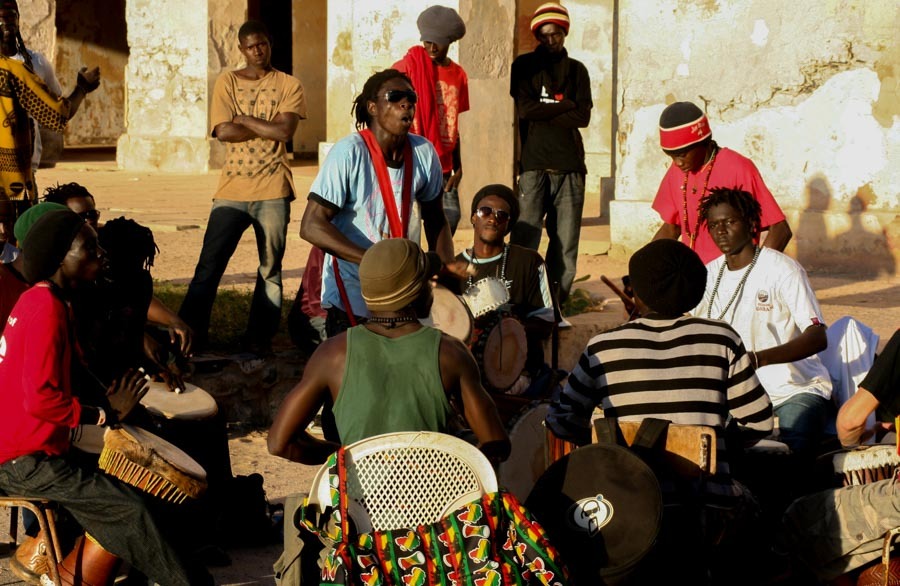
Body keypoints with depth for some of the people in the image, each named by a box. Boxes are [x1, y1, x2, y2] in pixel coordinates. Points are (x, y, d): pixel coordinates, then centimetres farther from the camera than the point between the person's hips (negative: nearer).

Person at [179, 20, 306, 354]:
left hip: (273, 191, 0)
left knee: (270, 269, 4)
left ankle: (260, 337, 11)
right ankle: (190, 330, 2)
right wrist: (269, 128, -7)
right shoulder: (227, 83, 7)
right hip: (232, 189, 0)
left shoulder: (289, 86, 5)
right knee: (209, 264, -3)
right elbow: (223, 132, -7)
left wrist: (243, 119, -6)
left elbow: (285, 131, -11)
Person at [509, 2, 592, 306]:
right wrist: (565, 105, -2)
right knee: (524, 238, -9)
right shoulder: (524, 66, 9)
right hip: (534, 165, -2)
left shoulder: (577, 70, 14)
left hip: (570, 166, 2)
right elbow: (525, 109, -5)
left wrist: (543, 115, -5)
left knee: (566, 241, 0)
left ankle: (557, 301, 6)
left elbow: (583, 117, 2)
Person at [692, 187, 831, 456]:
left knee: (789, 452, -32)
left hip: (796, 390, -5)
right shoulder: (710, 275, 10)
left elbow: (818, 338, -19)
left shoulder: (782, 269, -10)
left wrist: (758, 359, -34)